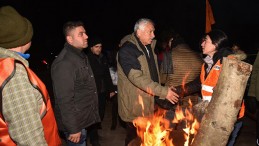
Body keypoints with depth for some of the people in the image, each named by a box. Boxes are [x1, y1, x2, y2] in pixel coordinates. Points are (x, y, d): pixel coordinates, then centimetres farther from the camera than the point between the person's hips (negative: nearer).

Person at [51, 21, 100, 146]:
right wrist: (73, 129, -22)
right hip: (75, 123, -9)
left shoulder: (81, 56, 8)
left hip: (83, 119, 9)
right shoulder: (64, 63, -24)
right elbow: (65, 100, -26)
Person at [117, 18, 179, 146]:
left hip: (150, 105, 7)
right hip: (135, 107, -7)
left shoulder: (149, 47, 10)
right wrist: (163, 91, -27)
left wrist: (161, 92, 12)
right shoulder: (127, 50, -16)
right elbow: (137, 78, -26)